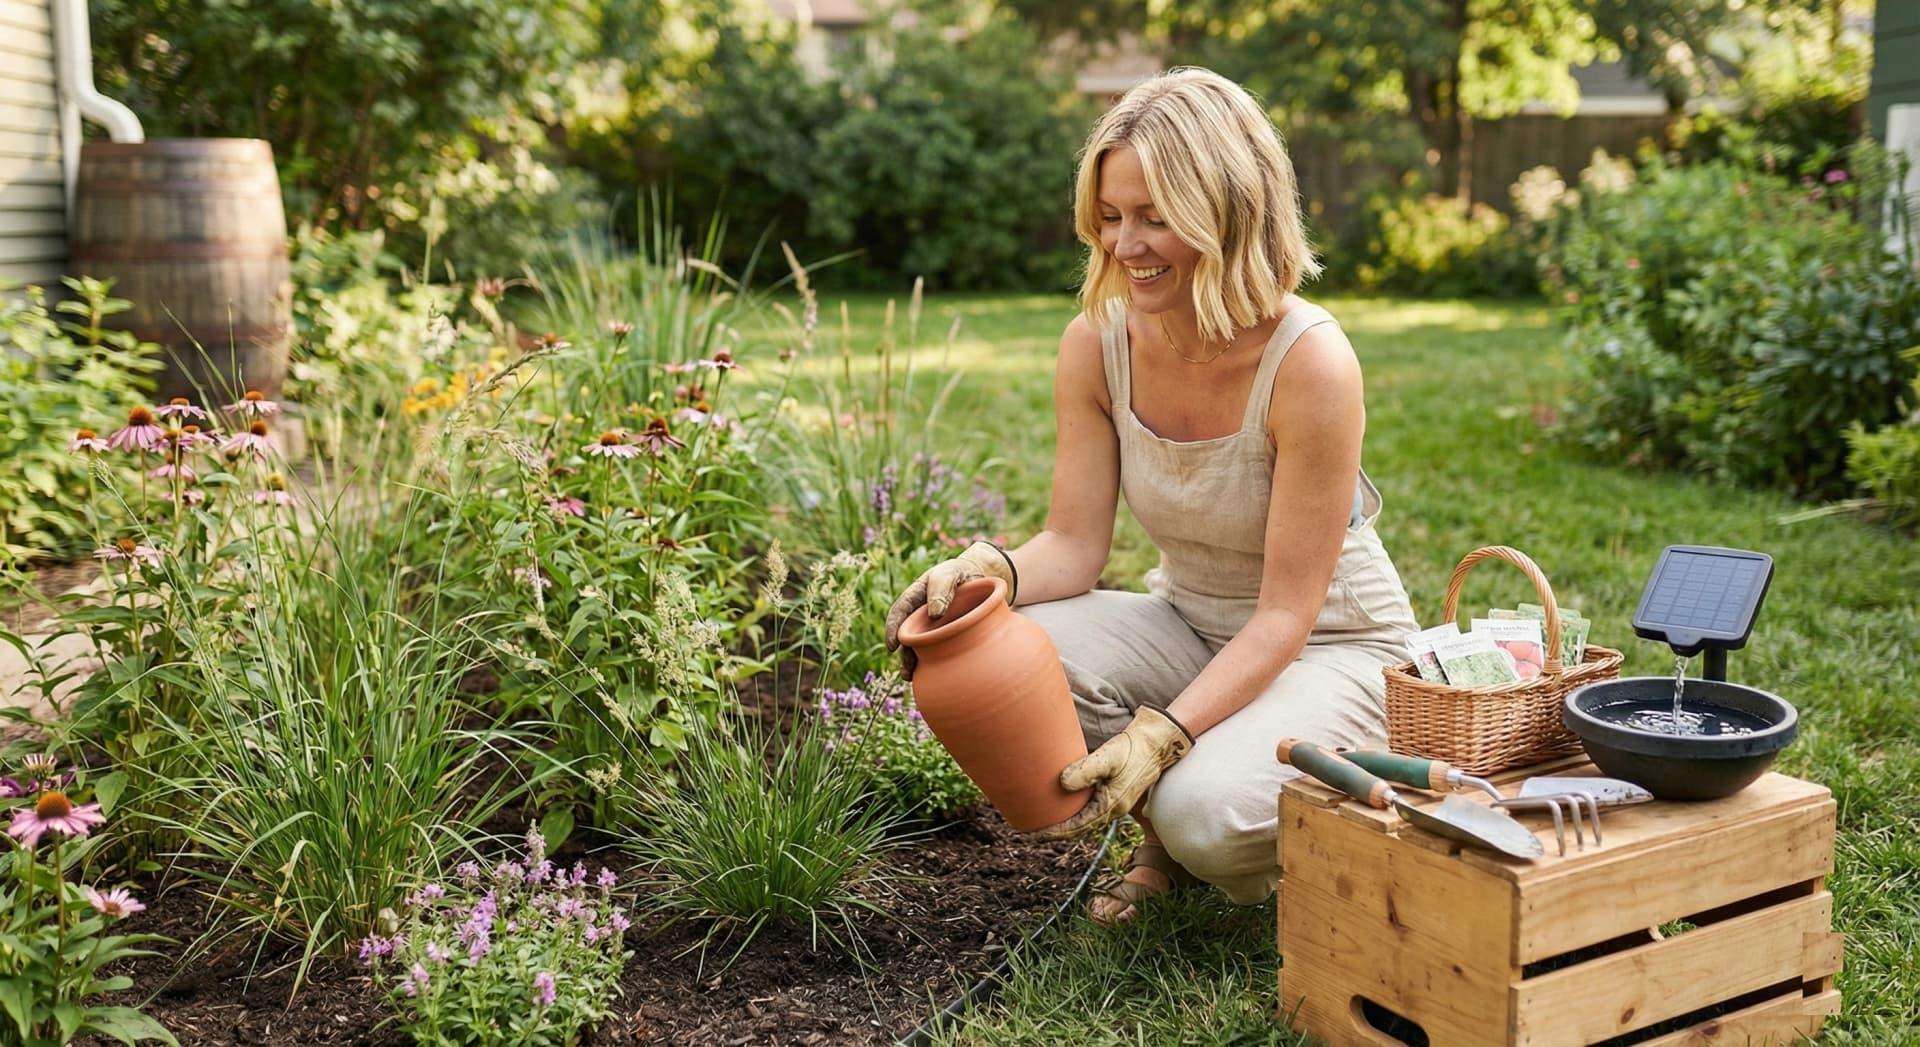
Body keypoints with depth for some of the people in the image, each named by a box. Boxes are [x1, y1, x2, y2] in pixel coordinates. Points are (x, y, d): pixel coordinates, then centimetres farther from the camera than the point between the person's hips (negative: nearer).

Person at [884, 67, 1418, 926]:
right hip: (1189, 627, 5)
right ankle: (1161, 843, 3)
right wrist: (987, 570, -31)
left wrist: (1164, 735, -34)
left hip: (1331, 650, -5)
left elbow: (1286, 613, -24)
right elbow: (1073, 545, -9)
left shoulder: (1310, 363, -26)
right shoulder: (1097, 342, -11)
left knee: (1203, 810, -34)